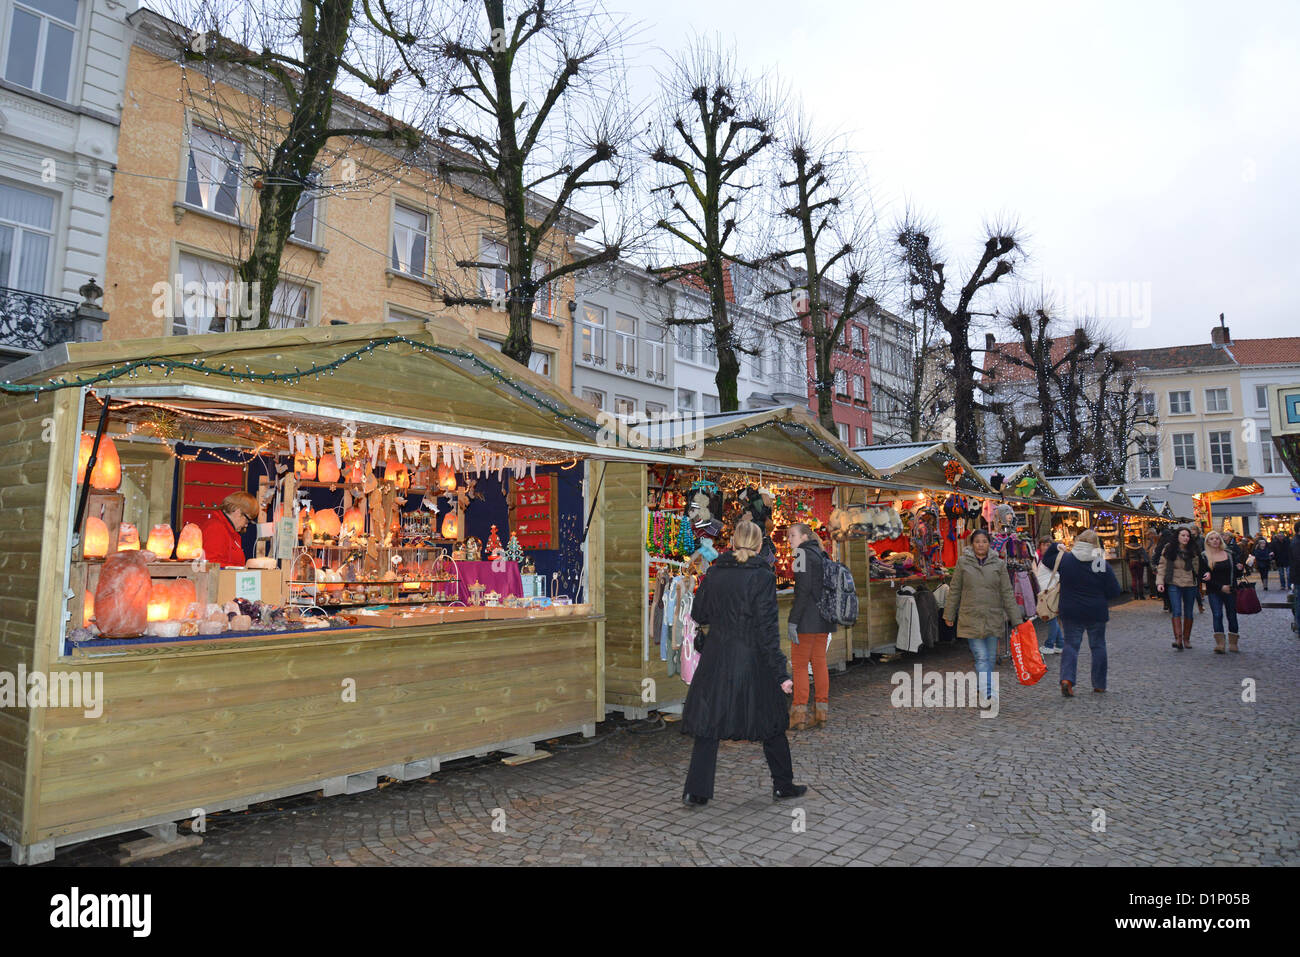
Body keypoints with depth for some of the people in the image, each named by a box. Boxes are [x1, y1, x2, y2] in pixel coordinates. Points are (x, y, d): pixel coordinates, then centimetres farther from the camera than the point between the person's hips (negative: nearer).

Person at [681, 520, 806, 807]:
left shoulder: (714, 573, -2)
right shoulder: (763, 577, -13)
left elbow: (698, 614, 7)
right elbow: (767, 628, -15)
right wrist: (780, 673, -11)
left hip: (716, 659, 3)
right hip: (752, 662, -3)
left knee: (709, 722, 11)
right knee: (770, 722, 16)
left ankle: (697, 791, 12)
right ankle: (783, 785, 29)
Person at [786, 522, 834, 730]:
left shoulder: (803, 555, -10)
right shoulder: (821, 555, 15)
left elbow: (804, 589, -18)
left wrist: (793, 620, -18)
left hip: (807, 619, -8)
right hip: (824, 619, 8)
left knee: (799, 665, -2)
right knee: (819, 663, 11)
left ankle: (799, 714, -1)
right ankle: (821, 711, 15)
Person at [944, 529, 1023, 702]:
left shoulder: (998, 564, 4)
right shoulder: (963, 562, 0)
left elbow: (1007, 593, 5)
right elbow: (954, 590, 5)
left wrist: (1016, 620, 2)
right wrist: (949, 615, 7)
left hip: (993, 619, 2)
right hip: (971, 619, -2)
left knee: (991, 657, 8)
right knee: (981, 657, -9)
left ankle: (982, 687, 25)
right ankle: (990, 693, -13)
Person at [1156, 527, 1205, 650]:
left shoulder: (1194, 551, 5)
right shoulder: (1169, 550, -2)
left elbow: (1198, 567, 10)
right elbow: (1162, 566, -1)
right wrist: (1160, 582, -10)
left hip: (1190, 585, 3)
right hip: (1174, 585, -3)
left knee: (1188, 613, 10)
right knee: (1177, 611, -14)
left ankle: (1186, 639, 22)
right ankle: (1178, 639, -17)